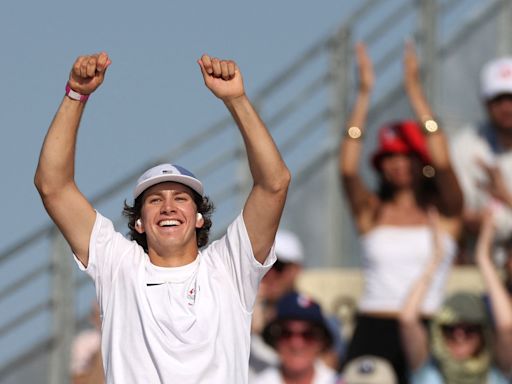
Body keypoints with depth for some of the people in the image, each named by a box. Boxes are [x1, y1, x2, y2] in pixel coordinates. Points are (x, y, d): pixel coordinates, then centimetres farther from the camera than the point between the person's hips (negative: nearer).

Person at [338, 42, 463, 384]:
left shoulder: (444, 214, 7)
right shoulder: (372, 212, 10)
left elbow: (442, 163, -10)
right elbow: (348, 169, -6)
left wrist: (415, 90, -12)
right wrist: (364, 94, -11)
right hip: (372, 330, 1)